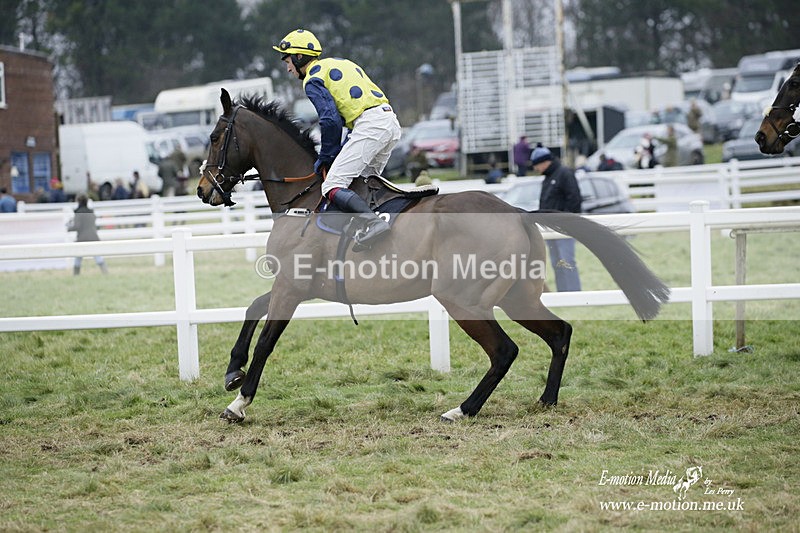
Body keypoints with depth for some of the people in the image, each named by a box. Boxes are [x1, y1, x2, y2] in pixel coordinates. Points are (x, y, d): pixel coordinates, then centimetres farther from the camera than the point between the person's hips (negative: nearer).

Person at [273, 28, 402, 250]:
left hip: (369, 123, -9)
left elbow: (331, 120, -10)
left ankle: (373, 222, -34)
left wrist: (326, 157, 3)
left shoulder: (313, 79, 1)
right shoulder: (342, 63, 29)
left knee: (333, 186, -14)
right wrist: (347, 148, 25)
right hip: (391, 120, 9)